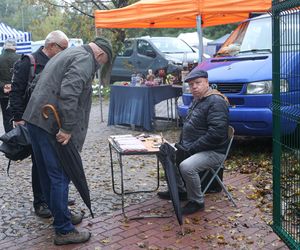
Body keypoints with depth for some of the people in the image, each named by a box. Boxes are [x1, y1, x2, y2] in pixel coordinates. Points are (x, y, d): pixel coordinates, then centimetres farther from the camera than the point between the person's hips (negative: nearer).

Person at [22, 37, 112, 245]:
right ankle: (64, 230, 3)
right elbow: (69, 93, -23)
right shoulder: (85, 59, -8)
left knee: (48, 173, 19)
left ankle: (58, 212, 36)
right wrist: (67, 128, -22)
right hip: (52, 124, -10)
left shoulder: (70, 54, 24)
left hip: (36, 118, 10)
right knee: (60, 176, -4)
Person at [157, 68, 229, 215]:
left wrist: (191, 149, -22)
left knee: (186, 167, -31)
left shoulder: (216, 102, -19)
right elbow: (188, 125, 23)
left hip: (213, 151, -10)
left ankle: (197, 202, -8)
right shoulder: (197, 100, 13)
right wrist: (181, 144, 6)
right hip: (191, 147, 10)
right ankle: (180, 190, 20)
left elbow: (216, 134, -27)